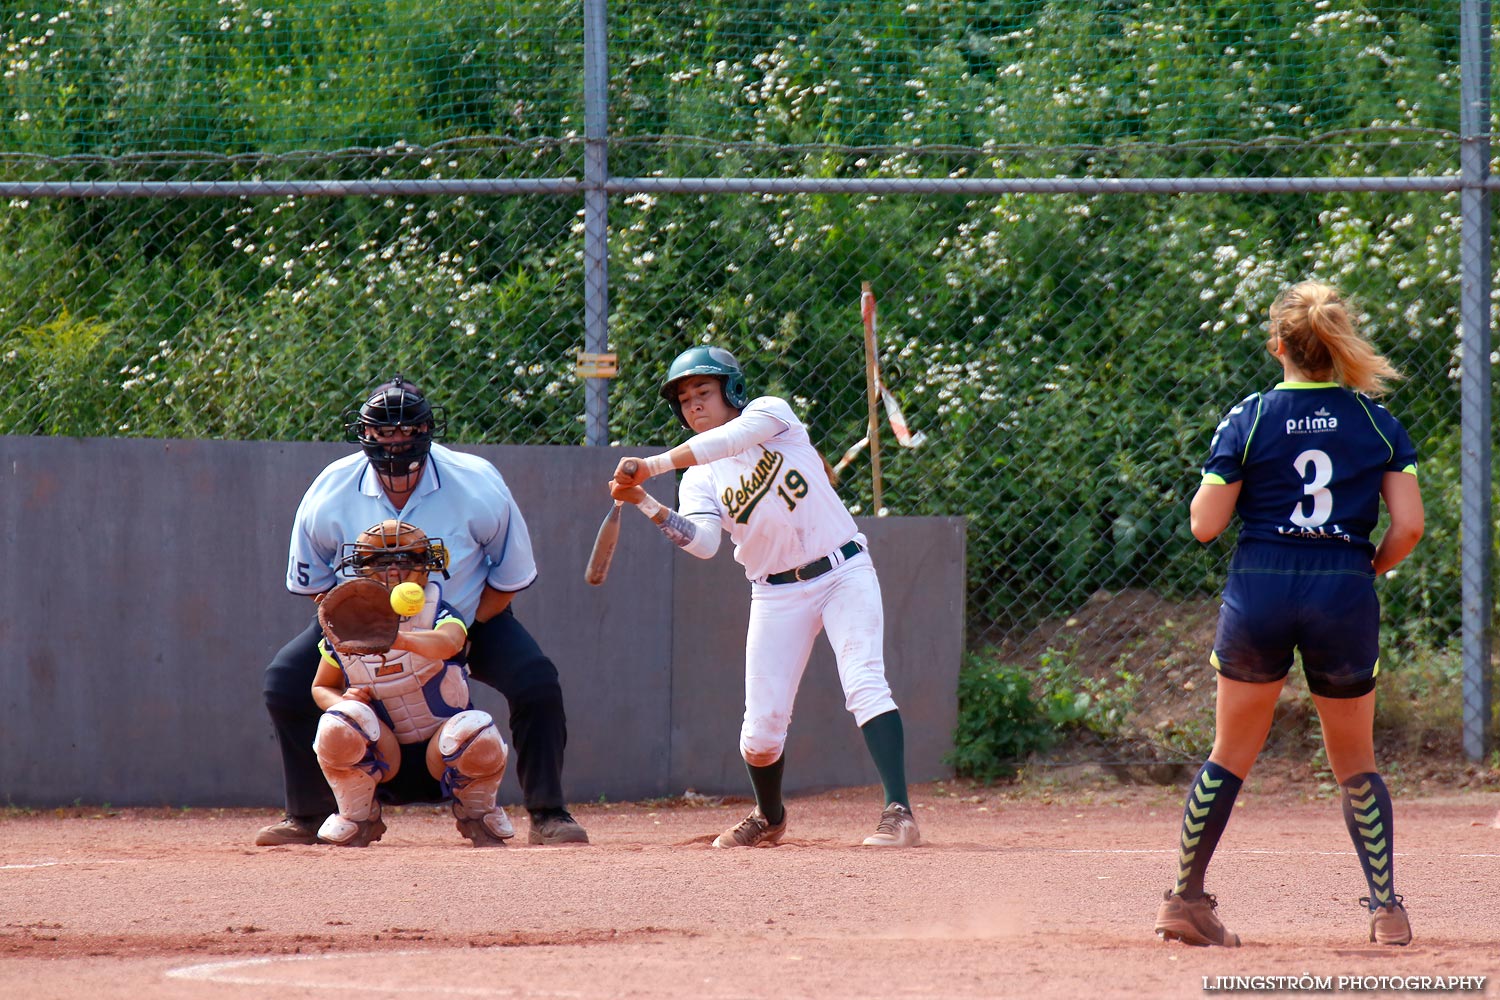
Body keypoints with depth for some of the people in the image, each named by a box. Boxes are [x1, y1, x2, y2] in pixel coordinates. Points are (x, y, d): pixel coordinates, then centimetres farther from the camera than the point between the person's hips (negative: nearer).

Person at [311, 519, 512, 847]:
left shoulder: (437, 614, -11)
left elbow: (448, 643, -37)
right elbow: (321, 687, 10)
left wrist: (400, 640, -59)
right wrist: (343, 702, -16)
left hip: (442, 761, -1)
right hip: (382, 760, 1)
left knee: (477, 733, -34)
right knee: (338, 726, -30)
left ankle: (477, 815, 1)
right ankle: (356, 820, -3)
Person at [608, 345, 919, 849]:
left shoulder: (770, 412, -3)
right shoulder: (700, 479, 4)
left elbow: (732, 439, -25)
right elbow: (703, 542, -15)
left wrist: (653, 465, -32)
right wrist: (646, 503, -27)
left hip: (844, 573, -3)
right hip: (777, 594, 3)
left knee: (865, 683, -22)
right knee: (761, 729, -2)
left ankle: (898, 812, -26)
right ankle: (769, 817, 25)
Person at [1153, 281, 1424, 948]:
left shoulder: (1249, 420, -3)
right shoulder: (1378, 423, 2)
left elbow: (1204, 524, -4)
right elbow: (1408, 525, -4)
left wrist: (1213, 480, 16)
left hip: (1260, 591, -1)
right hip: (1345, 595, 1)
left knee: (1231, 755, 14)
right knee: (1355, 764, 15)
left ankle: (1185, 900, 15)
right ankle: (1386, 907, 5)